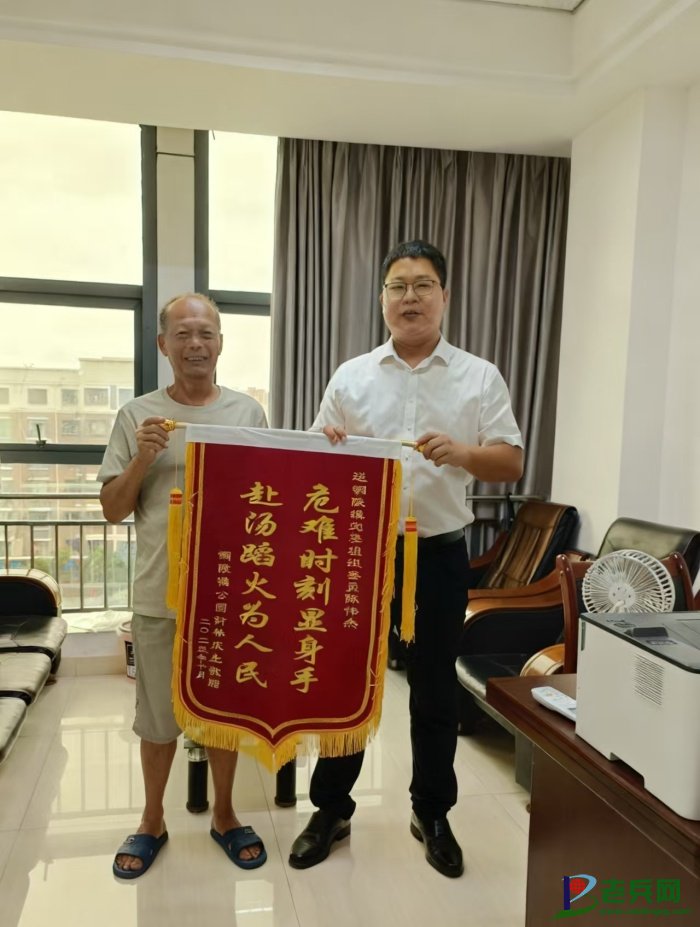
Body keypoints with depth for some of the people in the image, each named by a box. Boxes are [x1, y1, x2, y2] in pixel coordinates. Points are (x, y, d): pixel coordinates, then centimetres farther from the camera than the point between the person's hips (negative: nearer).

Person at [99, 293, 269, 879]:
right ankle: (152, 821, 37)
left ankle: (224, 814, 37)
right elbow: (113, 510, 0)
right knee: (158, 716, 15)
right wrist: (142, 458, -16)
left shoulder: (249, 412, 1)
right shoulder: (138, 416, -2)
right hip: (160, 594, 0)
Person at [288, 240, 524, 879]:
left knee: (434, 689, 12)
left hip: (439, 555, 0)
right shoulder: (351, 376, 4)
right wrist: (326, 449, -16)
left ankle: (432, 814, 33)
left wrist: (461, 453, -20)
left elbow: (512, 463, -1)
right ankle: (331, 808, 31)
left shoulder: (480, 377, 2)